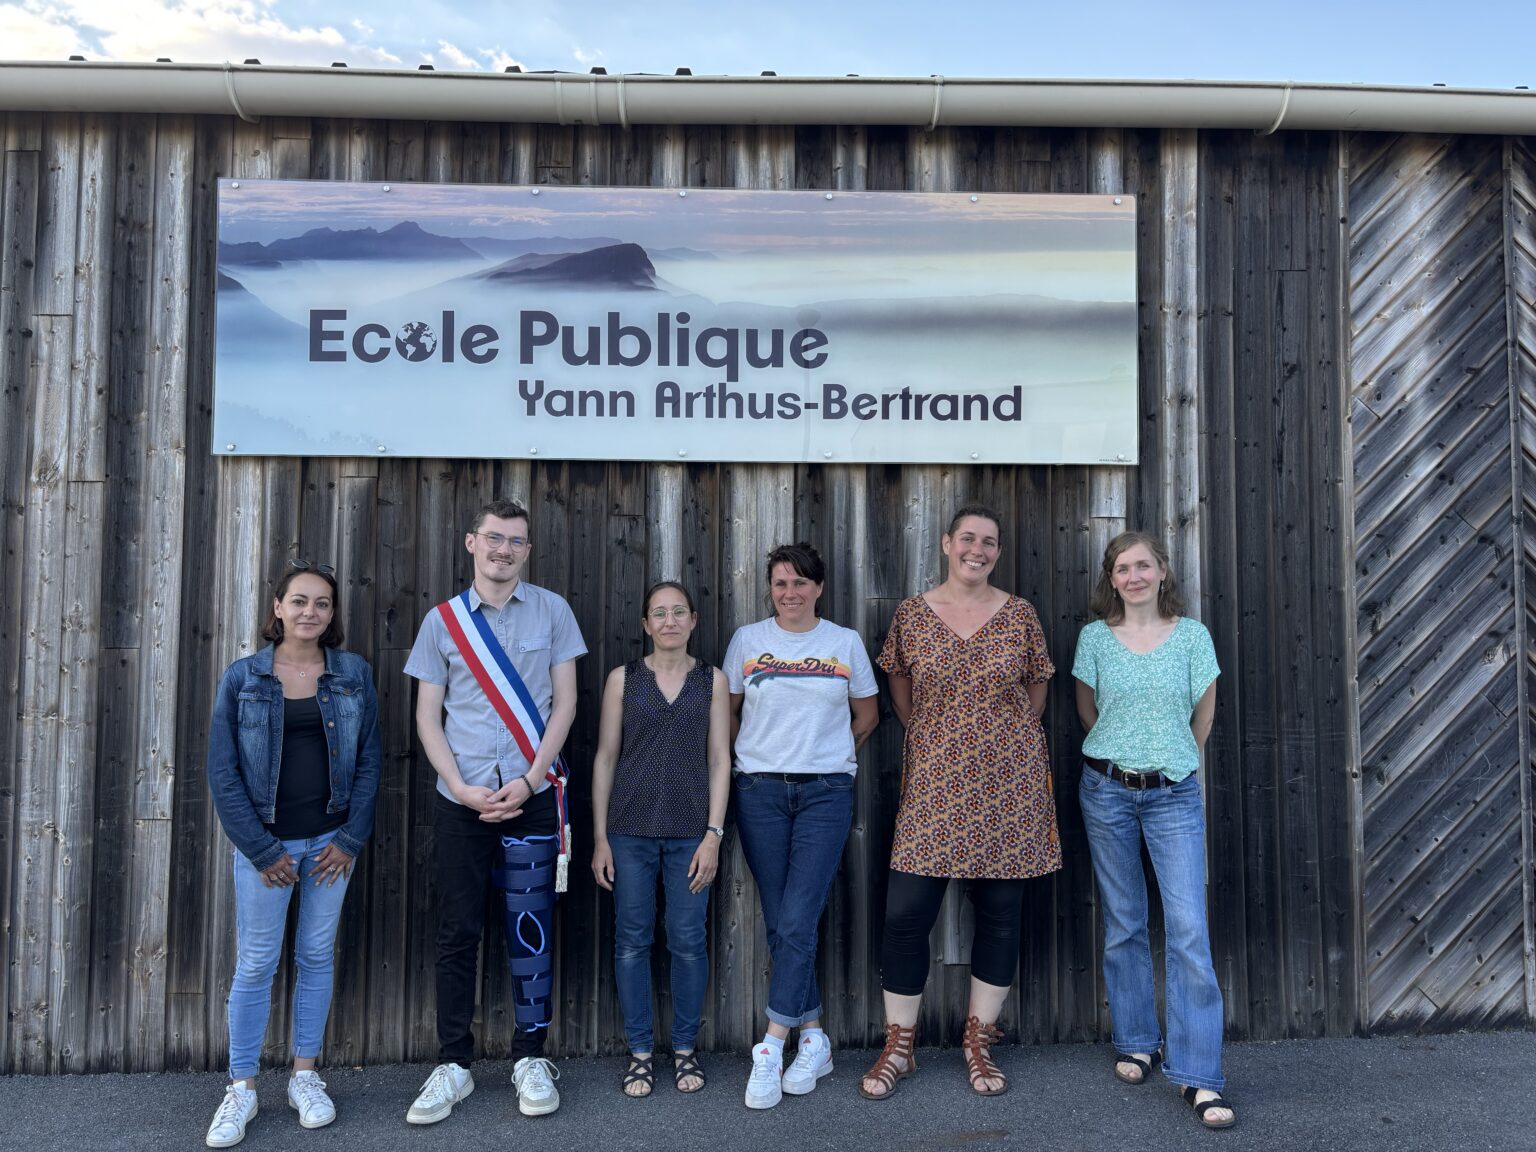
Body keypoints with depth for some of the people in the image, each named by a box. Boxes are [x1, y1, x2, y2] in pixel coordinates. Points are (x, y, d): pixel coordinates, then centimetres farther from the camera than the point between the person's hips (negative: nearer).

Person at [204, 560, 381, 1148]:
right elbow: (223, 773, -4)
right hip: (266, 842, -1)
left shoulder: (354, 674, 0)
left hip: (332, 842, 2)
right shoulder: (242, 677, -4)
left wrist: (351, 839, -5)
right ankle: (241, 1087, 21)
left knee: (317, 956, 11)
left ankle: (304, 1075, 26)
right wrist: (261, 852, -8)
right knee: (256, 963, 5)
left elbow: (368, 760, 2)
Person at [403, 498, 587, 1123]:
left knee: (531, 929, 5)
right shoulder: (443, 619, 6)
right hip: (460, 799, 1)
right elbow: (427, 717, 5)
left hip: (532, 795, -1)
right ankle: (453, 1065, 19)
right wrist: (463, 788, -7)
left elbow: (564, 703, 1)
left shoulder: (551, 610, 3)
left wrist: (526, 782, -8)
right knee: (457, 933, 7)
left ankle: (530, 1059, 19)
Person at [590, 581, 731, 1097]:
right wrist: (600, 836, 0)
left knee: (688, 940, 5)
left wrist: (714, 833, -4)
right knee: (632, 941, 5)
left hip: (690, 830, 0)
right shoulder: (623, 679, 3)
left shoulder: (712, 680, 4)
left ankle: (684, 1048, 22)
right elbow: (605, 757, 4)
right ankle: (639, 1052, 20)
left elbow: (720, 759, 3)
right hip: (631, 828, 0)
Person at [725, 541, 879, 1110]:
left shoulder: (846, 643, 5)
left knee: (798, 922, -9)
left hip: (826, 792, -1)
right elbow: (726, 711, 13)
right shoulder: (748, 639, 5)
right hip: (760, 790, 1)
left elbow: (867, 715, 16)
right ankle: (814, 1040, 18)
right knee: (780, 923, 4)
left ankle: (771, 1048, -1)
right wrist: (743, 761, 9)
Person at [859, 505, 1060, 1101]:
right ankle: (898, 1048, 14)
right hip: (935, 783, -1)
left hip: (1009, 783, 1)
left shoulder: (1019, 614, 3)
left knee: (1000, 913, 8)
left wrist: (1009, 741, 10)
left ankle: (979, 1042, 24)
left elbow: (1036, 689, 12)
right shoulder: (911, 614, 2)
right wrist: (929, 736, 10)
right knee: (905, 913, -3)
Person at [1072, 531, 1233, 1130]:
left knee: (1189, 930, -8)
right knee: (1123, 926, 10)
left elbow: (1203, 714, 8)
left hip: (1174, 793, -1)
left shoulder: (1192, 635, -1)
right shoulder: (1094, 637, 1)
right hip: (1107, 789, 1)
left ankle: (1198, 1076, -2)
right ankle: (1137, 1044, 26)